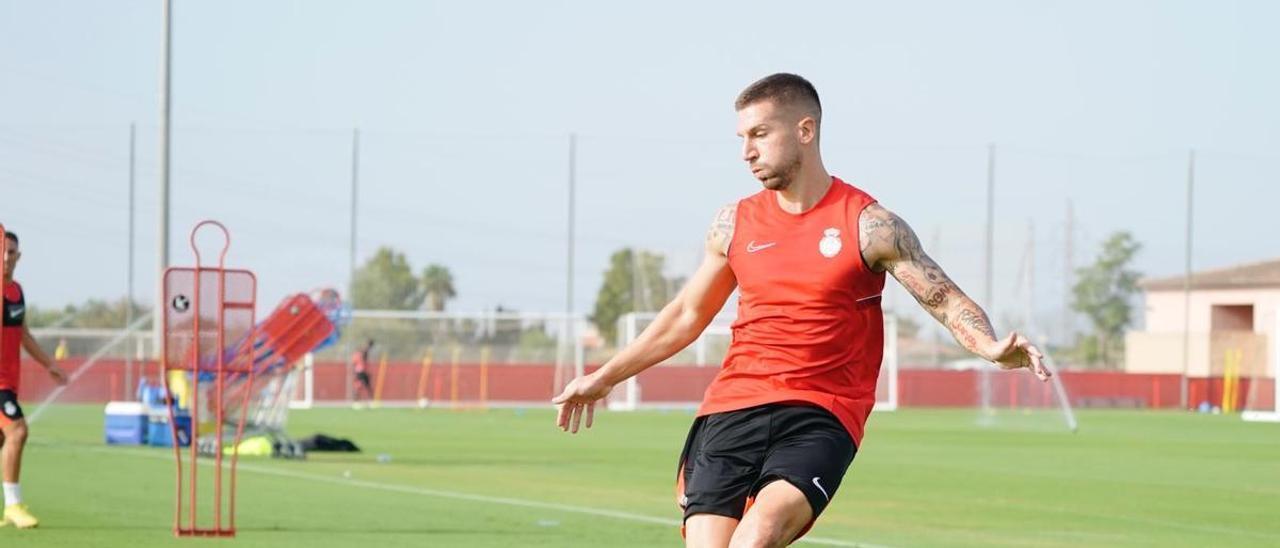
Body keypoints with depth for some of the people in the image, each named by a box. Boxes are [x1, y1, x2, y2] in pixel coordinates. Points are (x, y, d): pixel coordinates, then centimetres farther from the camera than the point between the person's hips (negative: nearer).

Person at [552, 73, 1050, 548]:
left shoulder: (868, 225, -1)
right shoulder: (734, 224, 11)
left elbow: (947, 301, -1)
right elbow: (687, 314, 25)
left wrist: (992, 348, -22)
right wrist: (604, 378, 28)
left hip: (821, 416, -4)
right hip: (730, 408, 4)